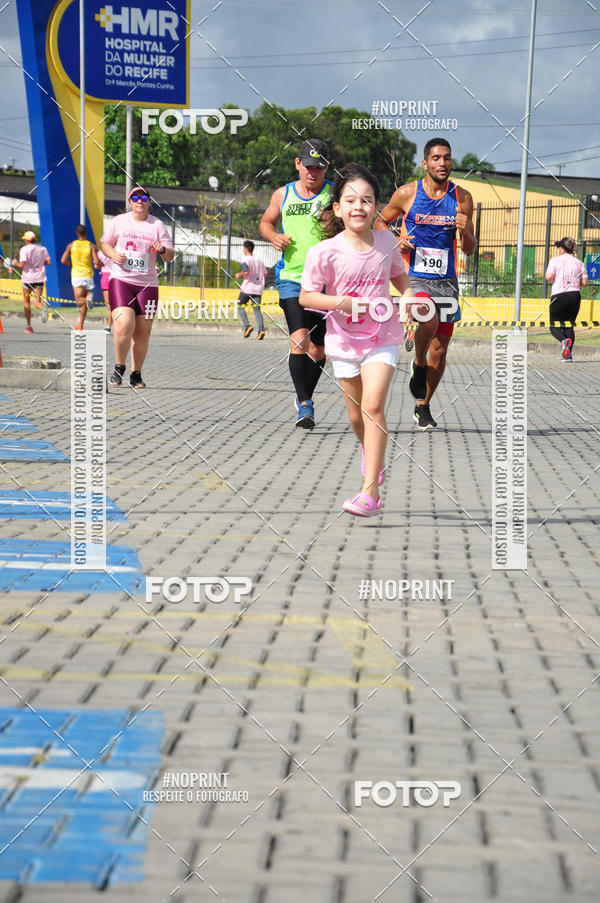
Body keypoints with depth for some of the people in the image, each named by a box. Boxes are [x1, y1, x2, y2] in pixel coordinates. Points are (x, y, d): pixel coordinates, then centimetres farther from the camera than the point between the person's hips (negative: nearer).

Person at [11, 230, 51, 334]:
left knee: (26, 302, 12)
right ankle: (43, 307, -33)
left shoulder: (24, 249, -8)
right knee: (37, 301, 3)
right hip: (40, 278, 3)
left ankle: (28, 325, 14)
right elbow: (48, 262, 4)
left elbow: (22, 264, -16)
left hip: (27, 278, -3)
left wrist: (15, 263, 4)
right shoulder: (42, 248, 5)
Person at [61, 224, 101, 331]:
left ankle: (86, 300, -40)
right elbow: (97, 262, -12)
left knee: (79, 301, -4)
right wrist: (100, 265, 11)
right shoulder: (91, 246, -2)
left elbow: (63, 260, -1)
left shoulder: (71, 245, 1)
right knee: (83, 302, 14)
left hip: (76, 275, -1)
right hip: (88, 274, 1)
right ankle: (80, 325, 19)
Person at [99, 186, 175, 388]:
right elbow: (104, 243, 16)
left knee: (143, 331, 1)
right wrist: (113, 254, -5)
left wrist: (162, 250, -16)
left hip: (147, 283, 2)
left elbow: (170, 256, 7)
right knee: (124, 325, -18)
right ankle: (119, 367, 2)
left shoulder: (157, 225, 8)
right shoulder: (119, 221, 8)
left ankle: (136, 374, 13)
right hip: (121, 279, -2)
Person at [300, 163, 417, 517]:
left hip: (382, 338, -1)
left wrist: (407, 298, -6)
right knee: (357, 415, 14)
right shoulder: (325, 252, -13)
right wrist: (343, 303, -22)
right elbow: (306, 296, -8)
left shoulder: (387, 243, -4)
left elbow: (401, 277, 14)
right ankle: (372, 457, 49)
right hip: (344, 340, 1)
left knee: (373, 406, -17)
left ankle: (370, 491, -17)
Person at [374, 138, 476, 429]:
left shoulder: (462, 198, 3)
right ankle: (419, 365, -3)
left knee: (440, 349, 5)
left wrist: (466, 232, -15)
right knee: (429, 319, -33)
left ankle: (423, 406, 24)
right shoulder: (407, 193, -3)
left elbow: (470, 249, 7)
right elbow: (380, 222, 12)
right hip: (413, 277, -3)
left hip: (446, 280, 3)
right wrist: (395, 241, -8)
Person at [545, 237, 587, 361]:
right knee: (569, 325, 13)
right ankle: (568, 355, 2)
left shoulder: (555, 260, -1)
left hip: (559, 295, -4)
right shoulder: (579, 262, 9)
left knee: (554, 326, 6)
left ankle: (564, 340, -27)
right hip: (575, 295, 4)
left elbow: (549, 277, -11)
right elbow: (584, 282, 4)